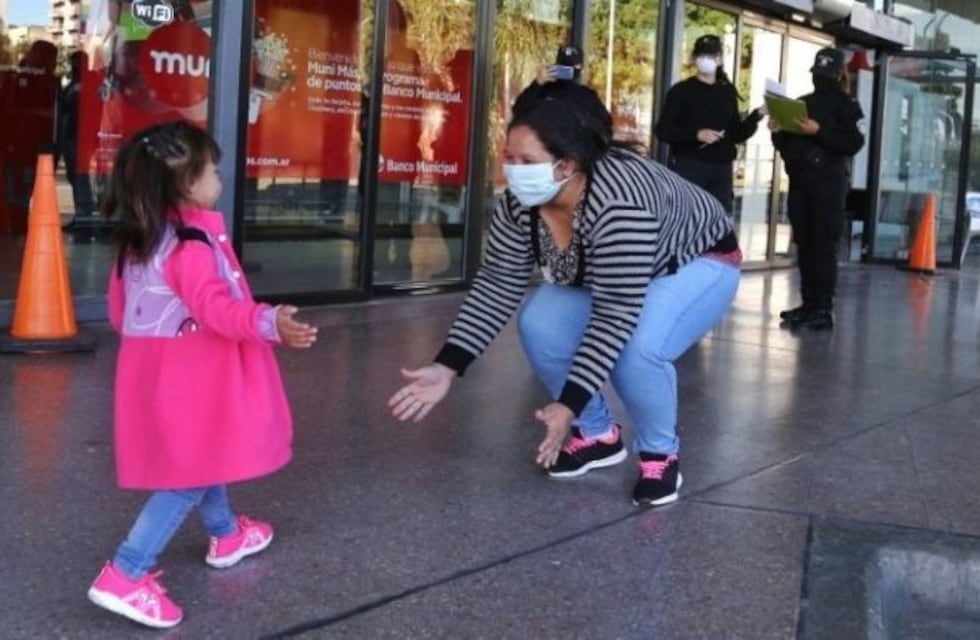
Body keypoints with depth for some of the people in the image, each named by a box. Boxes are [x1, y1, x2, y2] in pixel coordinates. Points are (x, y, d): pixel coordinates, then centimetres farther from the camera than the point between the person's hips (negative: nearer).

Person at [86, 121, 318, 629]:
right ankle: (125, 576, -9)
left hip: (159, 368, 10)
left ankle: (226, 535, 47)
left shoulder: (137, 241, 6)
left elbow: (119, 308, 15)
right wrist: (270, 324, -43)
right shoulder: (192, 244, -23)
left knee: (201, 457, 27)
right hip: (190, 376, -10)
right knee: (190, 474, -4)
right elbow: (217, 308, -33)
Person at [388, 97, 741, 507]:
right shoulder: (521, 201, -21)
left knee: (636, 350, -33)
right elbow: (497, 285, -15)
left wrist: (568, 405, -42)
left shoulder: (617, 205, -41)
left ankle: (660, 454, -5)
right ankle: (598, 434, 6)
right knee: (539, 326, -17)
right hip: (606, 275, 7)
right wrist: (446, 367, -23)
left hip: (699, 263, -7)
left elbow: (616, 316, -40)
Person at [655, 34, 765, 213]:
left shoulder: (727, 93, 13)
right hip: (688, 167, -4)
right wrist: (696, 134, -18)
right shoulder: (681, 91, 1)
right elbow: (663, 131, -5)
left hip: (721, 170, 4)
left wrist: (756, 116, -1)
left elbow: (736, 135, 14)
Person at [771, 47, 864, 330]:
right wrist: (778, 132, -1)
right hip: (799, 181, 6)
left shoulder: (846, 105, 0)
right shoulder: (801, 103, 17)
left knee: (824, 245, -9)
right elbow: (786, 145, 20)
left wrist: (818, 132, -19)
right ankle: (808, 304, 9)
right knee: (804, 244, 5)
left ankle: (824, 309, -10)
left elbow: (854, 144, -10)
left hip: (828, 184, -6)